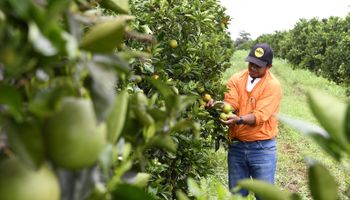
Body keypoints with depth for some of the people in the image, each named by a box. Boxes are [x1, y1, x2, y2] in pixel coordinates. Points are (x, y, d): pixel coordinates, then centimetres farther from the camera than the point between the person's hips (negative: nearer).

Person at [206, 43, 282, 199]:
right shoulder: (236, 79, 4)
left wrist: (239, 119, -35)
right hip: (236, 146, 4)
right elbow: (230, 104, -10)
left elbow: (260, 116, -19)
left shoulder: (273, 86, -9)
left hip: (262, 148, -3)